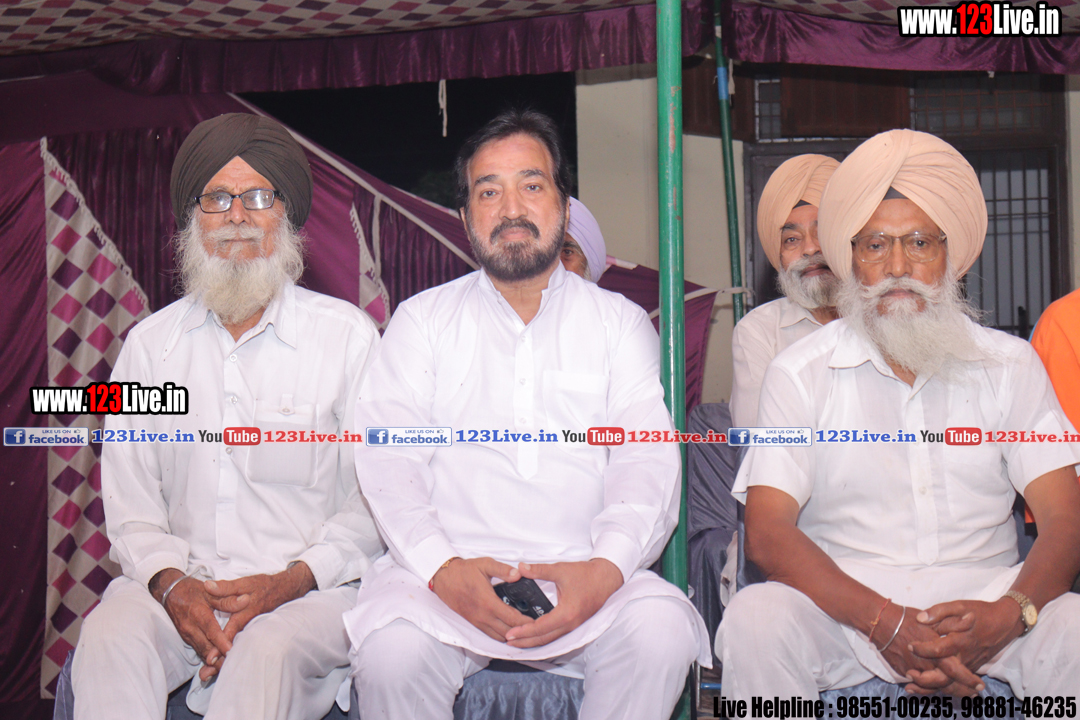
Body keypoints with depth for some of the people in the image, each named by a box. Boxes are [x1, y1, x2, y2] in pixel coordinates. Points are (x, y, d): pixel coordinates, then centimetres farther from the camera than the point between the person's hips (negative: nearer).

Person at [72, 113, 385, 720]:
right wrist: (170, 582, -10)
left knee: (268, 652, -34)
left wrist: (291, 580, -15)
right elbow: (130, 501, 10)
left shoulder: (348, 334, 2)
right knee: (111, 638, -28)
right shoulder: (151, 344, 12)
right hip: (182, 585, 3)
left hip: (312, 588, -2)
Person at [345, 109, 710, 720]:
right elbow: (387, 457, 2)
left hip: (586, 578, 1)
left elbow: (647, 462, 2)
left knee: (662, 634, -28)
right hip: (449, 572, 0)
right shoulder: (422, 320, 13)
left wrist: (605, 567, -19)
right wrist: (441, 568, -17)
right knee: (391, 652, -31)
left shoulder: (621, 323, 14)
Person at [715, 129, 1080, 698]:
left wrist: (1006, 616, -22)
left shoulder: (1010, 366, 8)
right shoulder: (799, 373, 2)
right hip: (844, 604, 0)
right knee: (755, 619, -30)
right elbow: (767, 534, -8)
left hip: (982, 597, 1)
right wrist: (885, 623, -23)